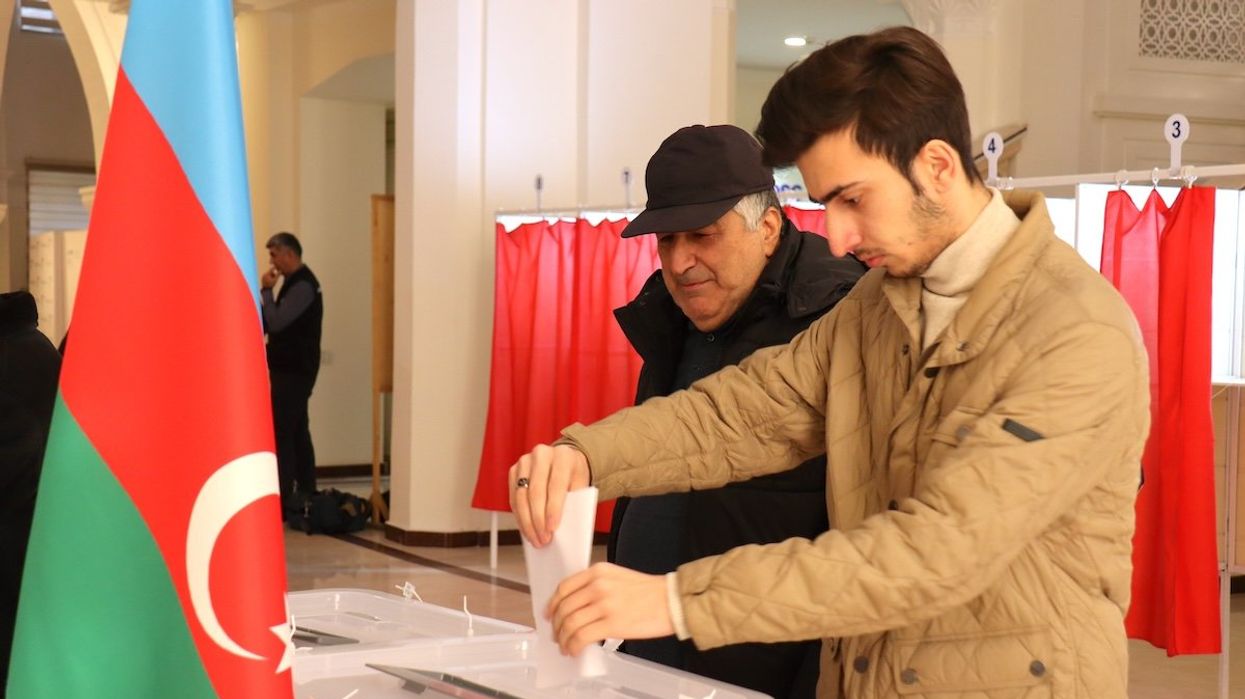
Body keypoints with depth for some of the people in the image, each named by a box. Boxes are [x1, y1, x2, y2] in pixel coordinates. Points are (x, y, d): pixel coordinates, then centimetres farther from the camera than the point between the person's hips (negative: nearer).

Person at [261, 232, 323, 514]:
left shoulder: (302, 286, -16)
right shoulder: (296, 282, 15)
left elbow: (275, 322, -23)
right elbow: (279, 322, 18)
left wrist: (267, 290, -13)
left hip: (294, 371, -10)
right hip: (291, 368, 10)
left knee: (281, 434, -11)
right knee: (297, 433, 13)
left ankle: (283, 500, -12)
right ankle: (306, 497, 19)